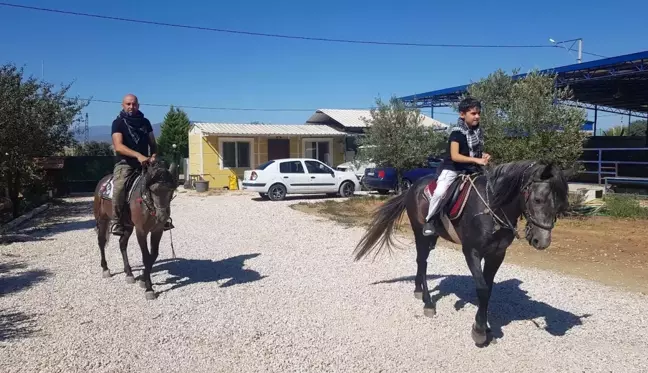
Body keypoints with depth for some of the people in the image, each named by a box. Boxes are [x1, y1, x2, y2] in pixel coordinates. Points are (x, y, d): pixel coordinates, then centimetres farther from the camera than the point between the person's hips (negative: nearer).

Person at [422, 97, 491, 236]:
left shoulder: (478, 131, 4)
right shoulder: (457, 132, -17)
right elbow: (454, 156, -27)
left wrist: (484, 156, -6)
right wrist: (476, 160, -33)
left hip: (470, 170, 7)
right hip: (452, 169, -7)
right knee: (440, 191, -28)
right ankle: (429, 220, -9)